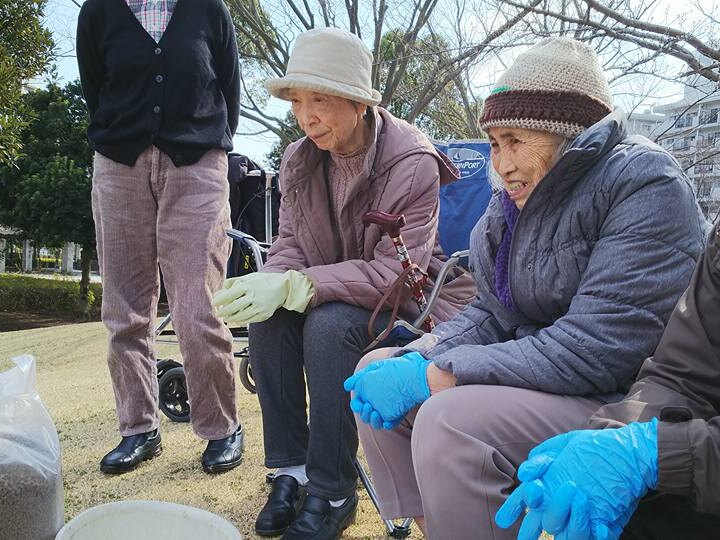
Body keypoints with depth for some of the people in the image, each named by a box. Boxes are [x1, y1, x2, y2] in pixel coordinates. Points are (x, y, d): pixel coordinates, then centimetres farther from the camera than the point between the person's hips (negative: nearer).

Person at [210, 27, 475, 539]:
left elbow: (398, 270, -26)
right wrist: (269, 284, -24)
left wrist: (296, 285, -35)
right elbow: (291, 244, 1)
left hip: (407, 304, -5)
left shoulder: (412, 162, -20)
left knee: (329, 324, -33)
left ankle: (332, 492, -17)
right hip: (335, 297, 6)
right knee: (268, 317, -22)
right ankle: (291, 469, -9)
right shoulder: (300, 161, -2)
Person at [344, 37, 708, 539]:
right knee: (377, 371, 1)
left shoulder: (644, 183, -17)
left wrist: (432, 376, -26)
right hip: (532, 372, 8)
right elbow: (491, 312, 8)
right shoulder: (518, 197, 5)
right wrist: (413, 359, -11)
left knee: (450, 419, -31)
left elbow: (595, 348, -26)